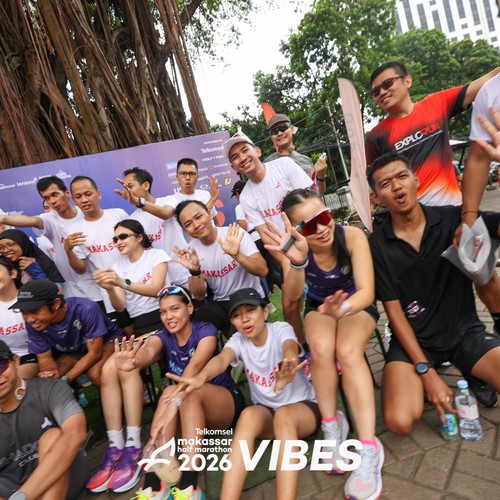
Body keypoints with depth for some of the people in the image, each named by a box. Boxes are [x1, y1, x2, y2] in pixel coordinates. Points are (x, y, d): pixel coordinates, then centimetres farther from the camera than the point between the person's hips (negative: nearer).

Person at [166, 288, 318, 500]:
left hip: (303, 407, -2)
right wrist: (201, 377, -53)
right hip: (266, 411, 3)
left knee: (283, 416, -37)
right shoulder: (238, 340, -6)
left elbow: (290, 349, -38)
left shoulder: (281, 329, -15)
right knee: (249, 415, -32)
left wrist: (288, 369, -64)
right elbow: (222, 359, -28)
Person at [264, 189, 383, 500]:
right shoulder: (295, 246, -22)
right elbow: (292, 295, -36)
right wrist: (296, 262, -57)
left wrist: (342, 308, -54)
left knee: (348, 352, -30)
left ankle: (369, 449, -25)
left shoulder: (353, 236, -27)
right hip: (319, 307, 2)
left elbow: (367, 291, -32)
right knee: (322, 349, -30)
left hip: (357, 306, -1)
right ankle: (332, 426, -10)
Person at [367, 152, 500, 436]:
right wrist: (426, 372, -12)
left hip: (465, 331, 2)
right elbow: (394, 311, -8)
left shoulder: (453, 219, -5)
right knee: (399, 421, -23)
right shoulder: (377, 245, -8)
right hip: (413, 339, -1)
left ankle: (477, 379, 10)